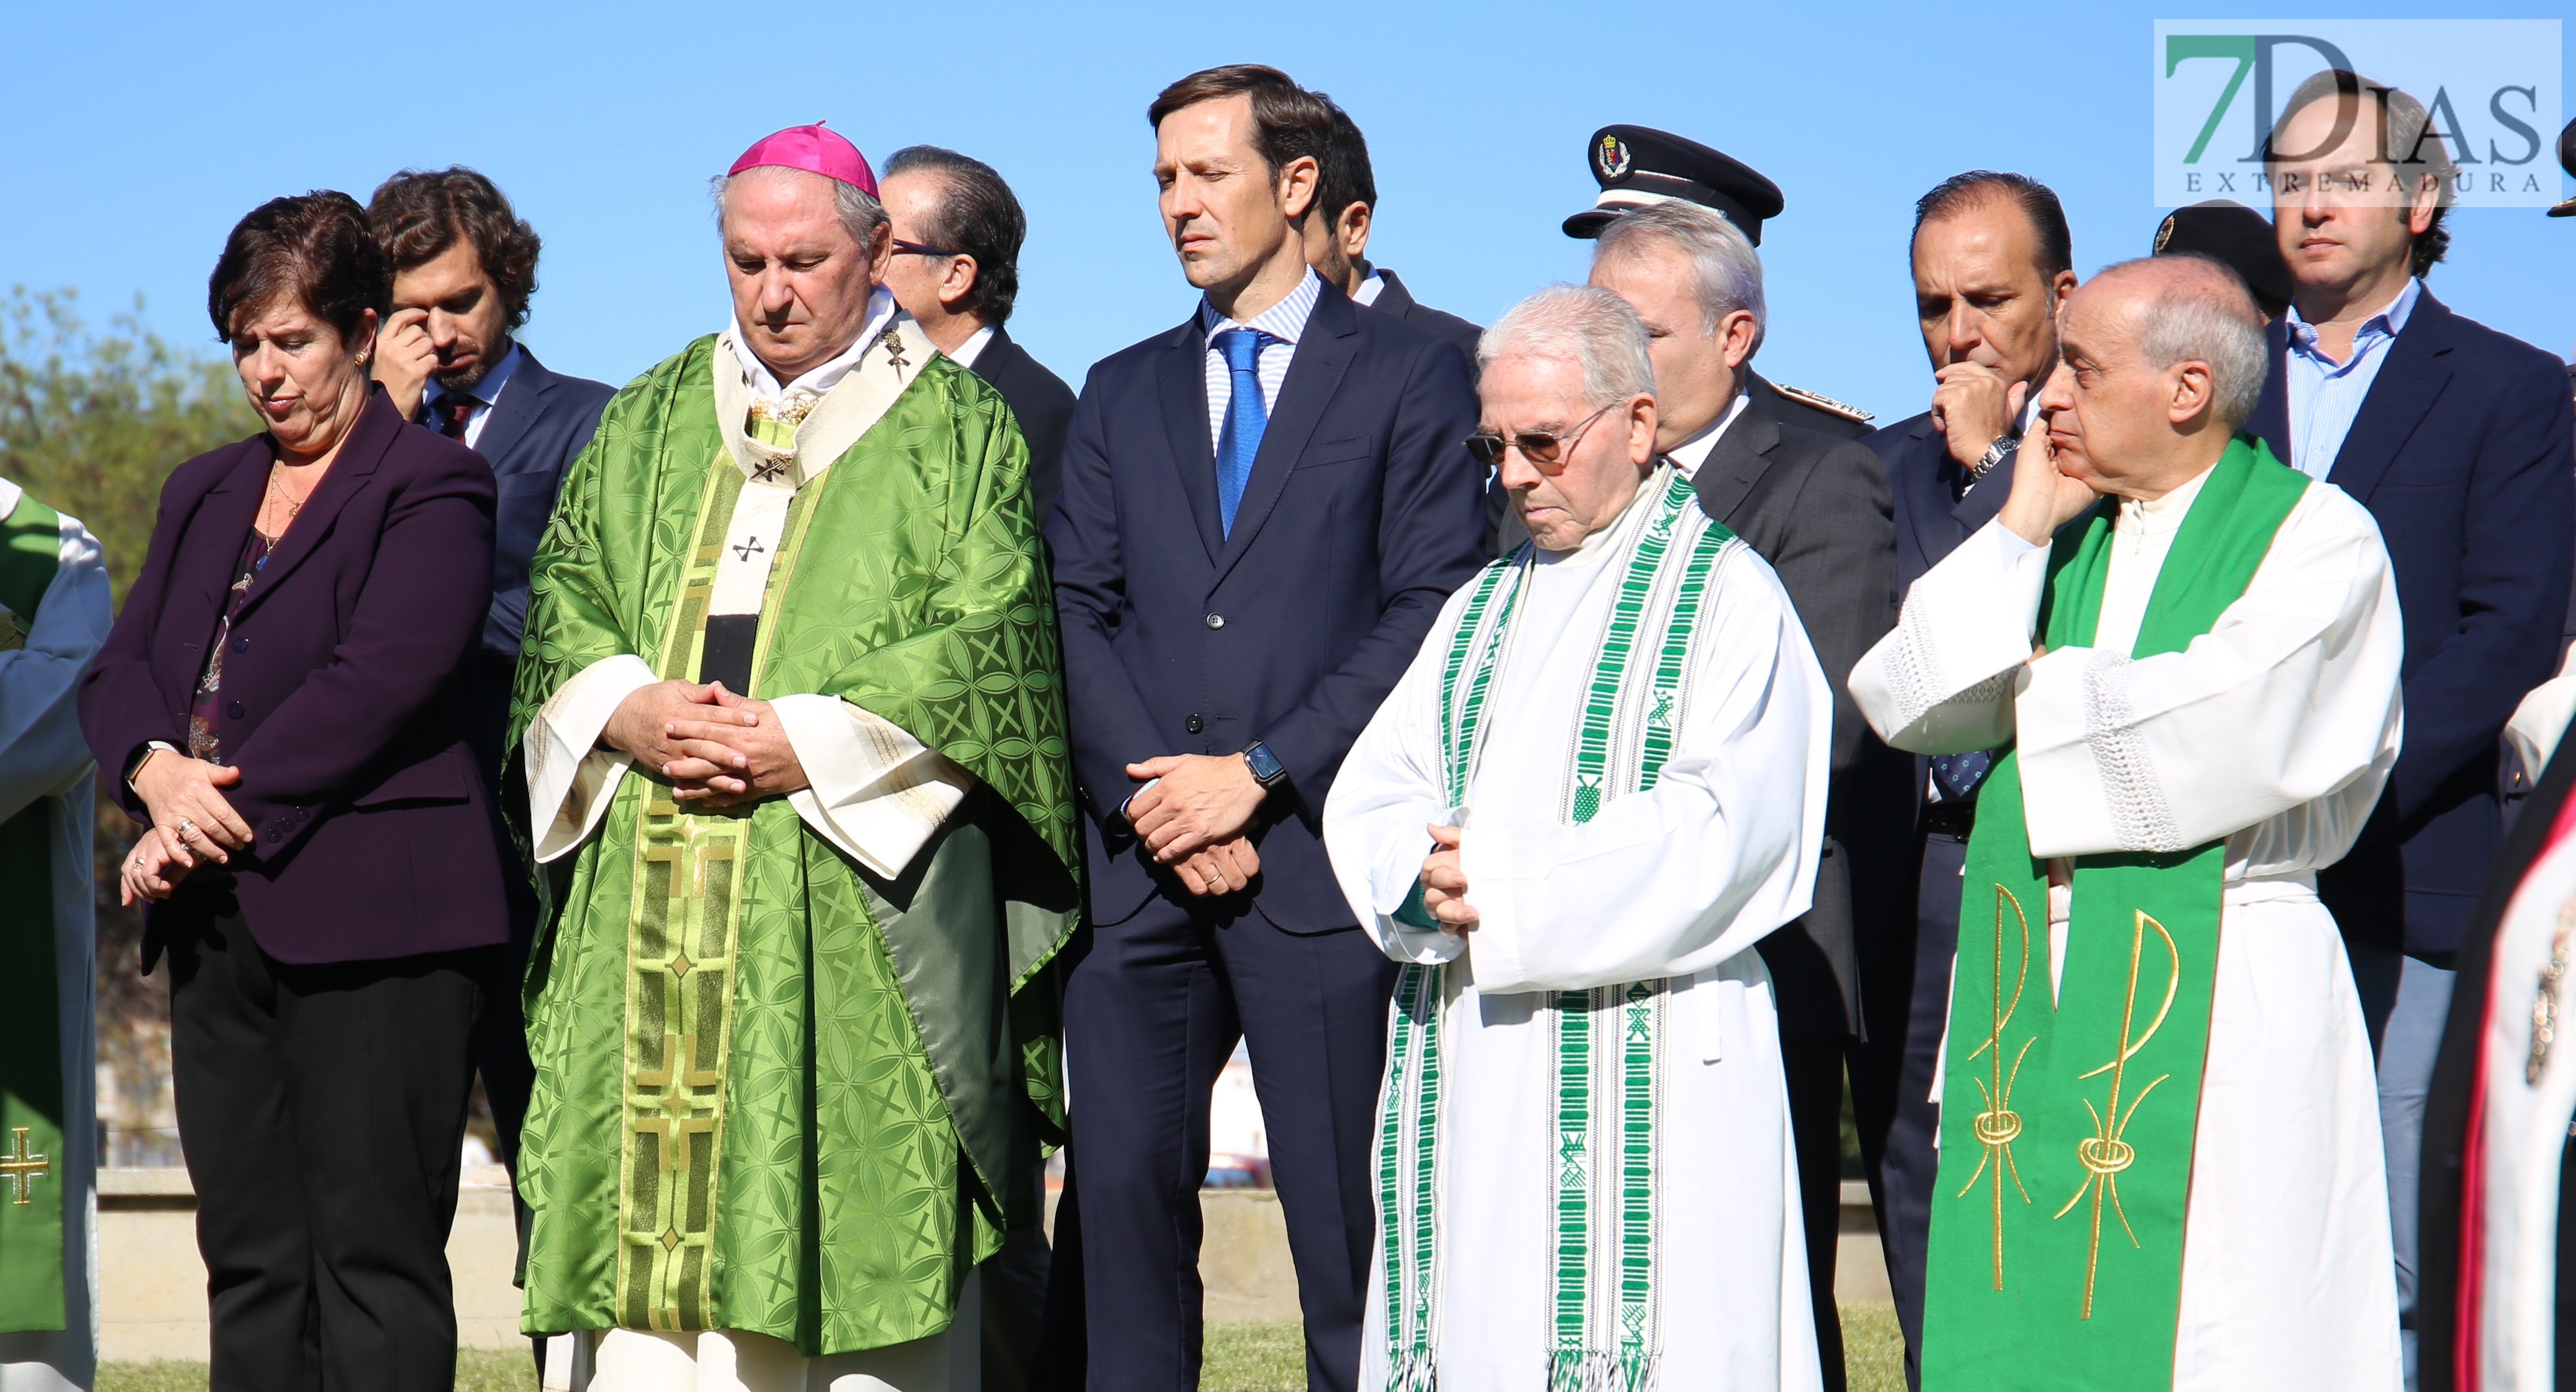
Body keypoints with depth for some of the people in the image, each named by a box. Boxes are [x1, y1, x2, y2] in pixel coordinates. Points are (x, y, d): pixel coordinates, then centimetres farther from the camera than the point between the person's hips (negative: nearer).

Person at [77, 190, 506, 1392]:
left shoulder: (432, 485, -2)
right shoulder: (206, 492, 23)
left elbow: (381, 683, -13)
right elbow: (120, 669, 15)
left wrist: (221, 809, -14)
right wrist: (160, 776, -7)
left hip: (369, 924, -7)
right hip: (220, 928, 7)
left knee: (372, 1258, -8)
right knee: (249, 1260, 5)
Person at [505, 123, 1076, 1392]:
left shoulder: (959, 432, 5)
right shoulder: (650, 423, 18)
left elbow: (985, 643, -5)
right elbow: (563, 602, 13)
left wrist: (805, 745, -14)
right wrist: (633, 713, -8)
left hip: (860, 888, -4)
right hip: (654, 901, 4)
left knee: (859, 1217, -8)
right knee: (654, 1197, -2)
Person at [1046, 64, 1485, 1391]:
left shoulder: (1409, 373, 5)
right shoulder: (1122, 392, 18)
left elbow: (1432, 613, -4)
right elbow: (1075, 612, 10)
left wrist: (1261, 772, -10)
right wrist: (1151, 797, -6)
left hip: (1317, 860, -4)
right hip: (1140, 873, 4)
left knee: (1346, 1223, -3)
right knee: (1123, 1192, -1)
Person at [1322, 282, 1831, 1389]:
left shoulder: (1729, 597, 0)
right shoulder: (1484, 610, 20)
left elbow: (1718, 830, -12)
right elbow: (1370, 796, 12)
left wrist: (1500, 885, -13)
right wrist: (1426, 880, -11)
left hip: (1645, 1061, -6)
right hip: (1467, 1065, 6)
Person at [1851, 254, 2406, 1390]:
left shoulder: (2320, 539, -3)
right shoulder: (2059, 534, 15)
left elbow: (2225, 732, -18)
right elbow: (1904, 702, 5)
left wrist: (2042, 697, -3)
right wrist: (2019, 530, -1)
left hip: (2214, 998, -6)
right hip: (2029, 987, 6)